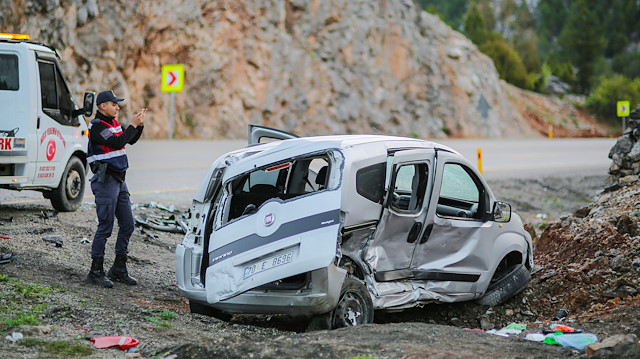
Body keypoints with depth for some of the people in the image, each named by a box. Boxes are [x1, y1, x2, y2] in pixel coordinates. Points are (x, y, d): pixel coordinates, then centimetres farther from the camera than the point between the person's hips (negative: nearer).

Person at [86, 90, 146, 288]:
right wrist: (132, 125, -18)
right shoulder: (97, 125, -13)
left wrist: (140, 124, 6)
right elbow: (117, 143, -24)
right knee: (105, 226, -7)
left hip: (119, 180, 9)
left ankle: (119, 269, 17)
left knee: (127, 224, 9)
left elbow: (130, 140, 21)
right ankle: (96, 270, 1)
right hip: (105, 181, -9)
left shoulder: (112, 122, 15)